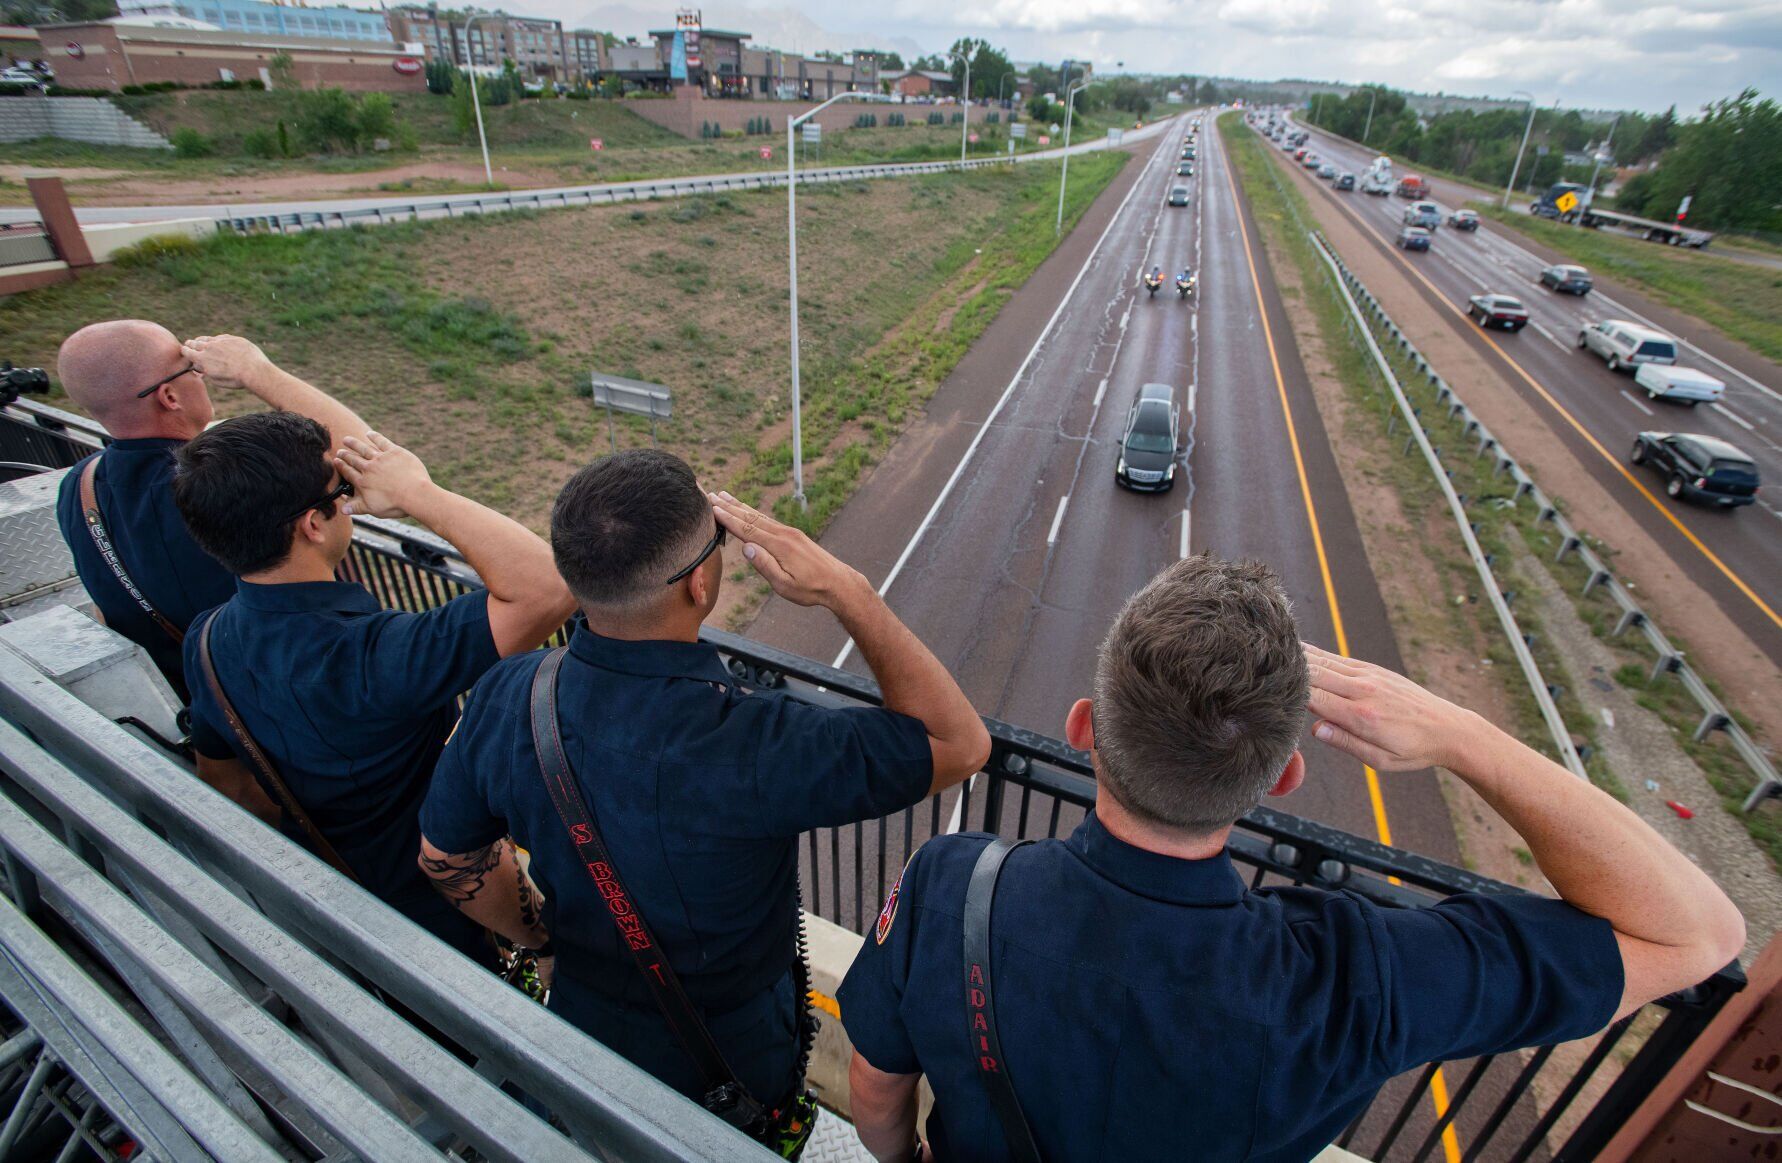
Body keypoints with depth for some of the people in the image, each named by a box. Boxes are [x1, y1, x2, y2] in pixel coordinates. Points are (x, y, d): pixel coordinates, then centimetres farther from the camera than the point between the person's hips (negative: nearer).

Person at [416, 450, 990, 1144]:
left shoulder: (504, 699, -25)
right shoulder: (752, 749, -43)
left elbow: (446, 858, -6)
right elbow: (961, 742, -30)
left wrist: (542, 936, 11)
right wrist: (843, 589, -35)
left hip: (584, 1036, 4)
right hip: (732, 1062, -4)